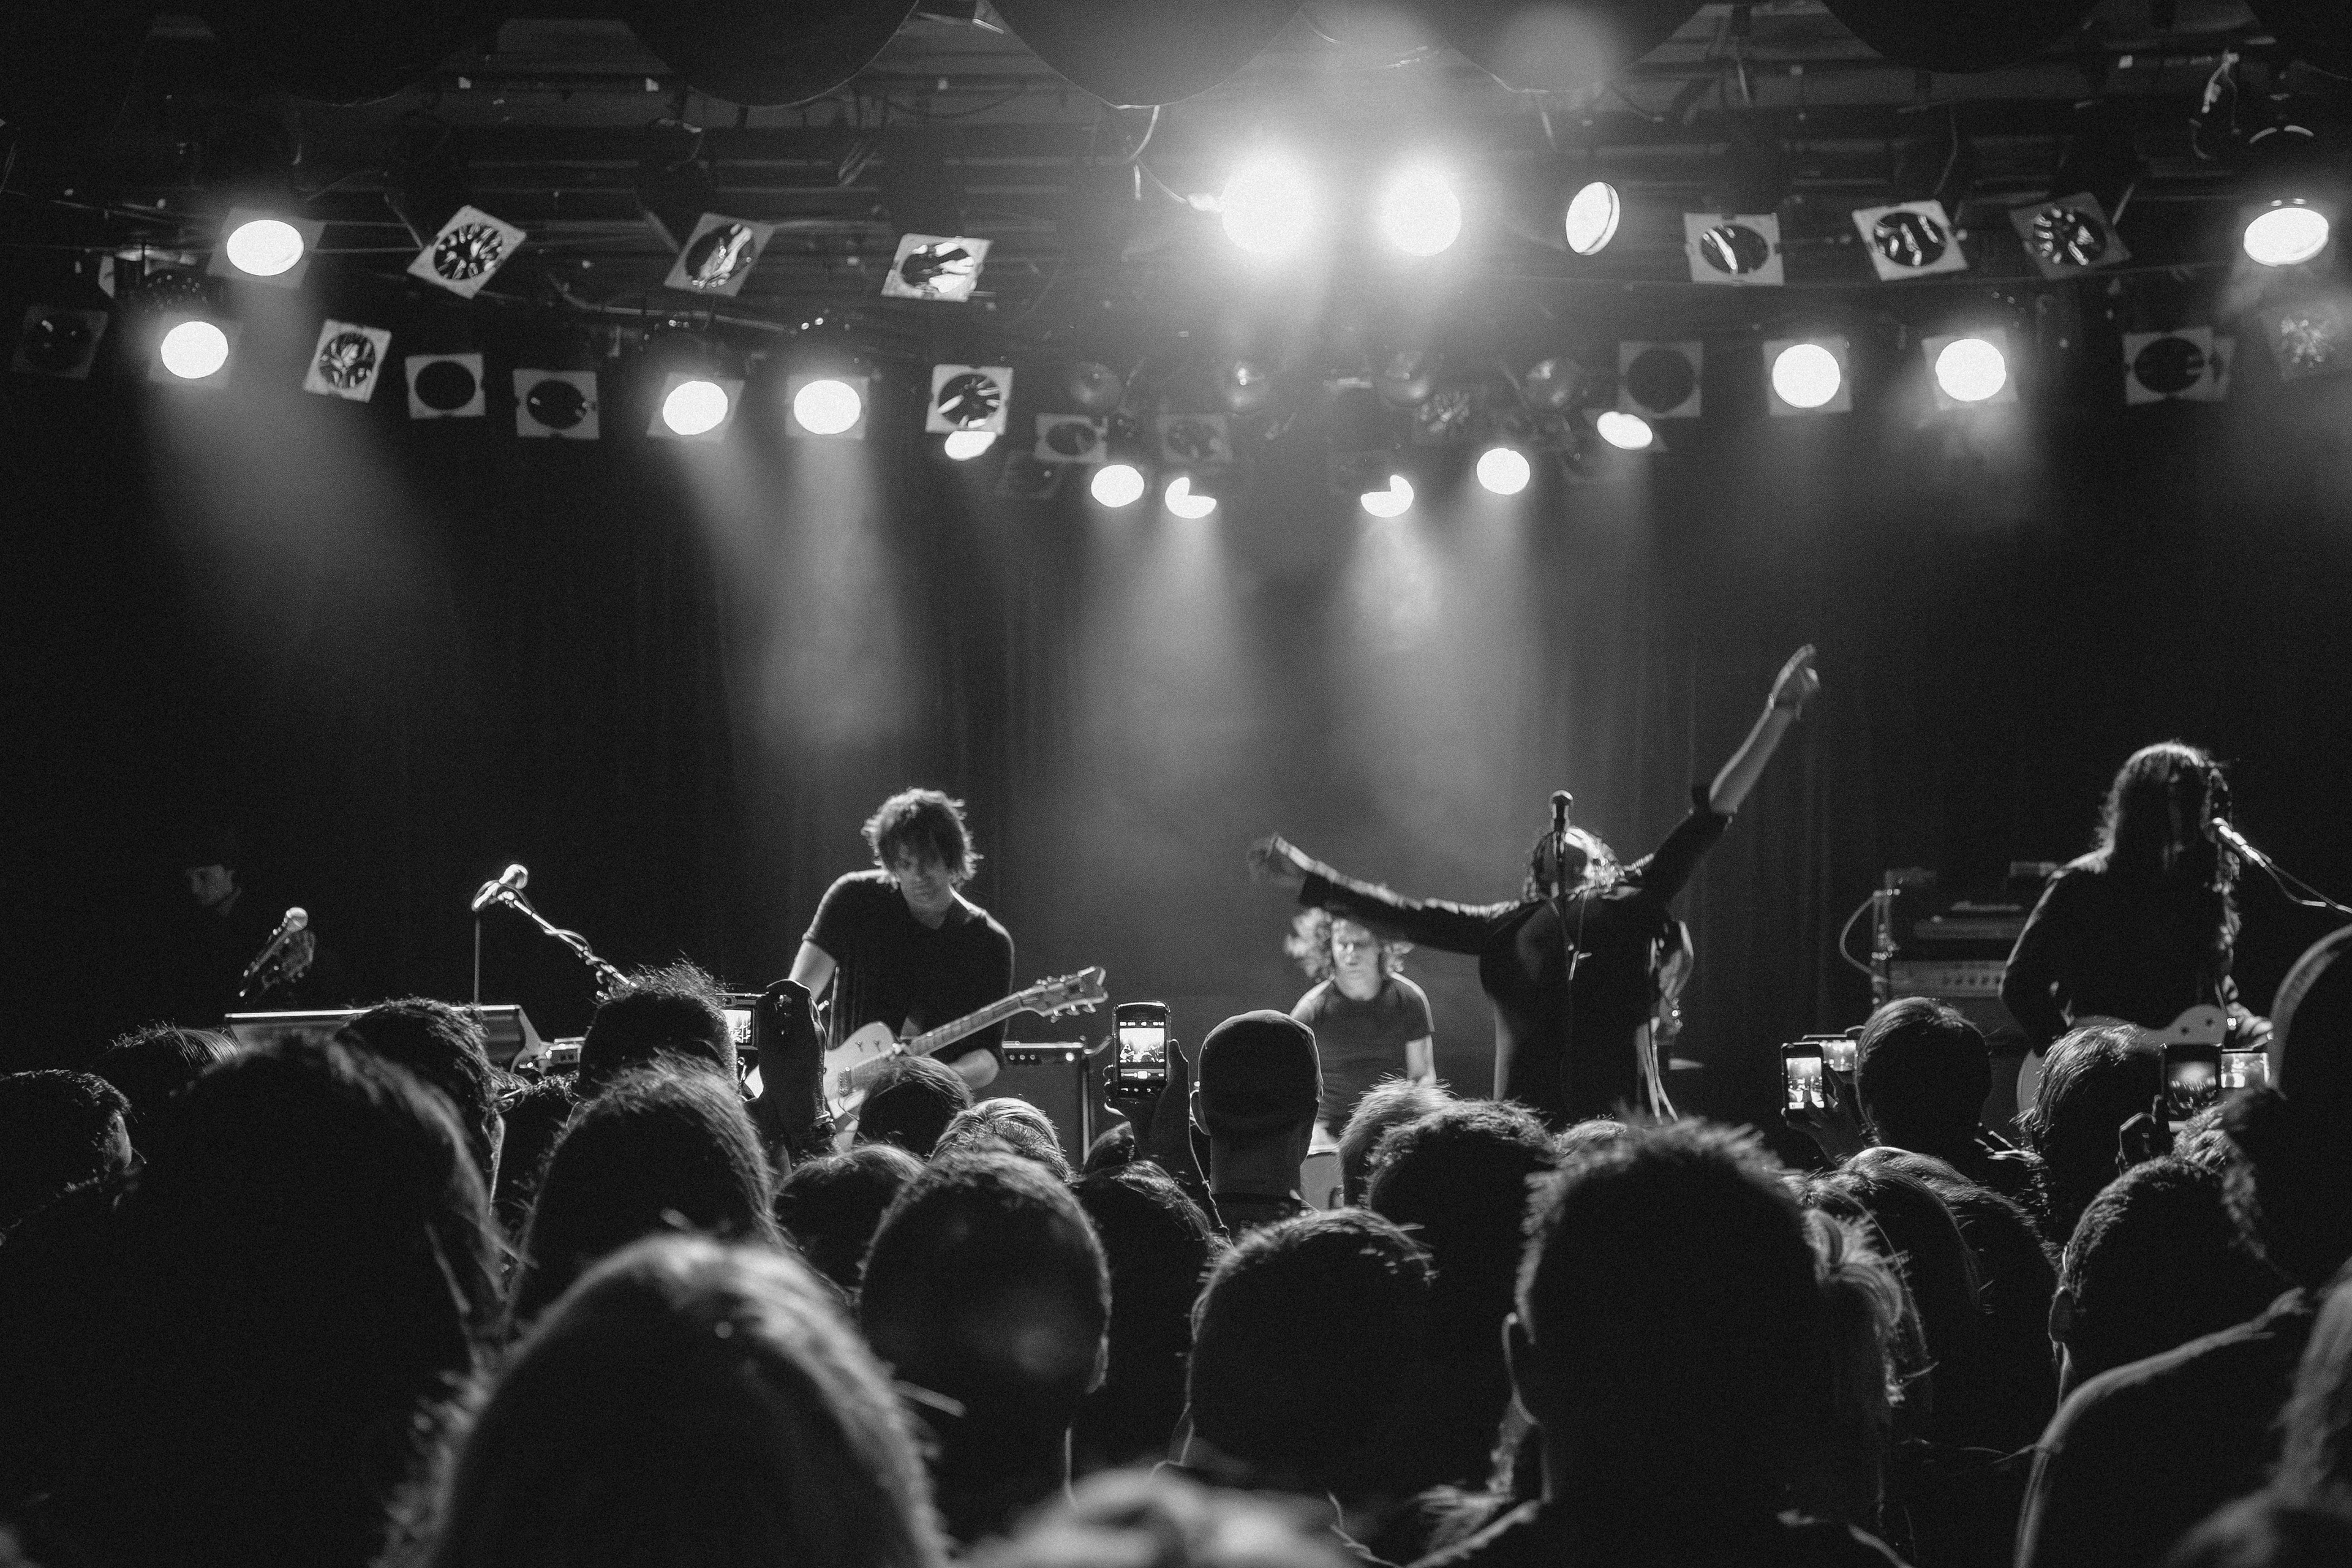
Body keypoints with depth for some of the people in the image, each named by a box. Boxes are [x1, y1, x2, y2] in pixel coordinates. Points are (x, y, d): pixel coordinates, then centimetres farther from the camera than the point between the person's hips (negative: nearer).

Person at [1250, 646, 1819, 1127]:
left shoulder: (1634, 902, 19)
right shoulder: (1510, 926, 23)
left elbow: (1712, 814, 17)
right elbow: (1405, 916, 27)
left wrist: (1778, 715, 14)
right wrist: (1306, 876, 28)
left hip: (1615, 1122, -1)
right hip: (1527, 1124, 1)